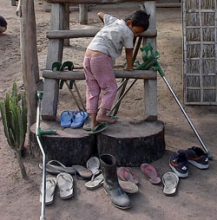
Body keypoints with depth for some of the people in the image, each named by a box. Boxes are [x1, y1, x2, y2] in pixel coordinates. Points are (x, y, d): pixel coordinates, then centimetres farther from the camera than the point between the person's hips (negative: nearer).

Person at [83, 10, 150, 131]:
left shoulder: (113, 21, 19)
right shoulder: (128, 32, 0)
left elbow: (100, 14, 36)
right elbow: (129, 52, 8)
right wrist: (129, 67, 23)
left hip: (88, 55, 8)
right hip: (101, 56, -8)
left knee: (92, 90, 8)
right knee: (111, 88, 2)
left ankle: (93, 121, 7)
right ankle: (101, 114, -9)